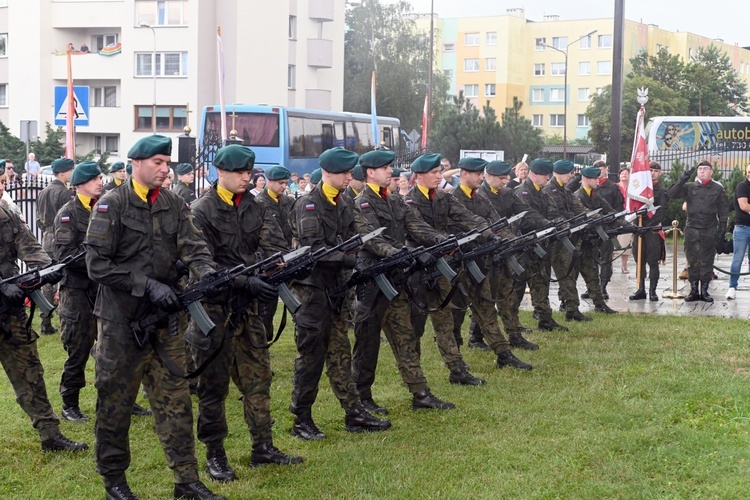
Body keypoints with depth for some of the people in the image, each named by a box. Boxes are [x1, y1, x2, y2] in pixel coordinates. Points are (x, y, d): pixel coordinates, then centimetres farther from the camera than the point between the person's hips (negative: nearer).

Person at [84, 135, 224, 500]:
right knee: (115, 400, 6)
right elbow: (96, 264, -13)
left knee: (175, 398, 5)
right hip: (120, 320, -4)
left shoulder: (174, 206, 7)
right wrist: (148, 284, -19)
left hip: (164, 318, 4)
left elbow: (193, 247, -4)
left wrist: (209, 275, -25)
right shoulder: (112, 205, -8)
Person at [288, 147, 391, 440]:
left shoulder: (342, 206, 13)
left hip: (336, 287, 8)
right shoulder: (308, 206, -12)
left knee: (340, 352, 11)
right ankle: (301, 421, 6)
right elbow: (313, 249, -22)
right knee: (311, 355, -2)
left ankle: (354, 415, 15)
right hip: (311, 287, -7)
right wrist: (348, 260, -28)